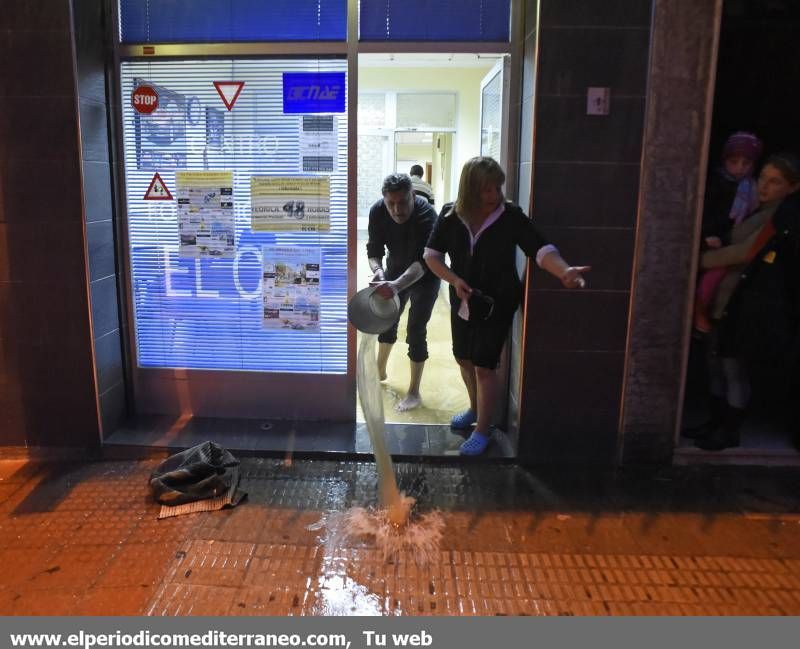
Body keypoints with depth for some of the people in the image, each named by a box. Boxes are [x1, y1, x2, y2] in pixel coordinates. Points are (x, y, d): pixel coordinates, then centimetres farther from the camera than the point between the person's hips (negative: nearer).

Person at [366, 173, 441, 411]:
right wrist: (377, 270, -38)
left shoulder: (426, 215, -36)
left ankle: (414, 392, 4)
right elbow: (374, 249, -16)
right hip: (396, 269, 5)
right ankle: (380, 370, 41)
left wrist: (396, 285, -60)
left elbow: (422, 262, -44)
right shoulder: (377, 212, -21)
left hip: (425, 275, -5)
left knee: (416, 330, -8)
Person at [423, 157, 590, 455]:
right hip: (462, 302, 5)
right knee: (464, 358, 18)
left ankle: (482, 431, 13)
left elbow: (540, 249, -26)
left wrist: (565, 271, -46)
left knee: (485, 365, -4)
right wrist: (454, 279, -21)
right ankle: (475, 409, 43)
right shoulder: (451, 216, -9)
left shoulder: (511, 216, -18)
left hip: (498, 303, -4)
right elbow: (431, 254, -4)